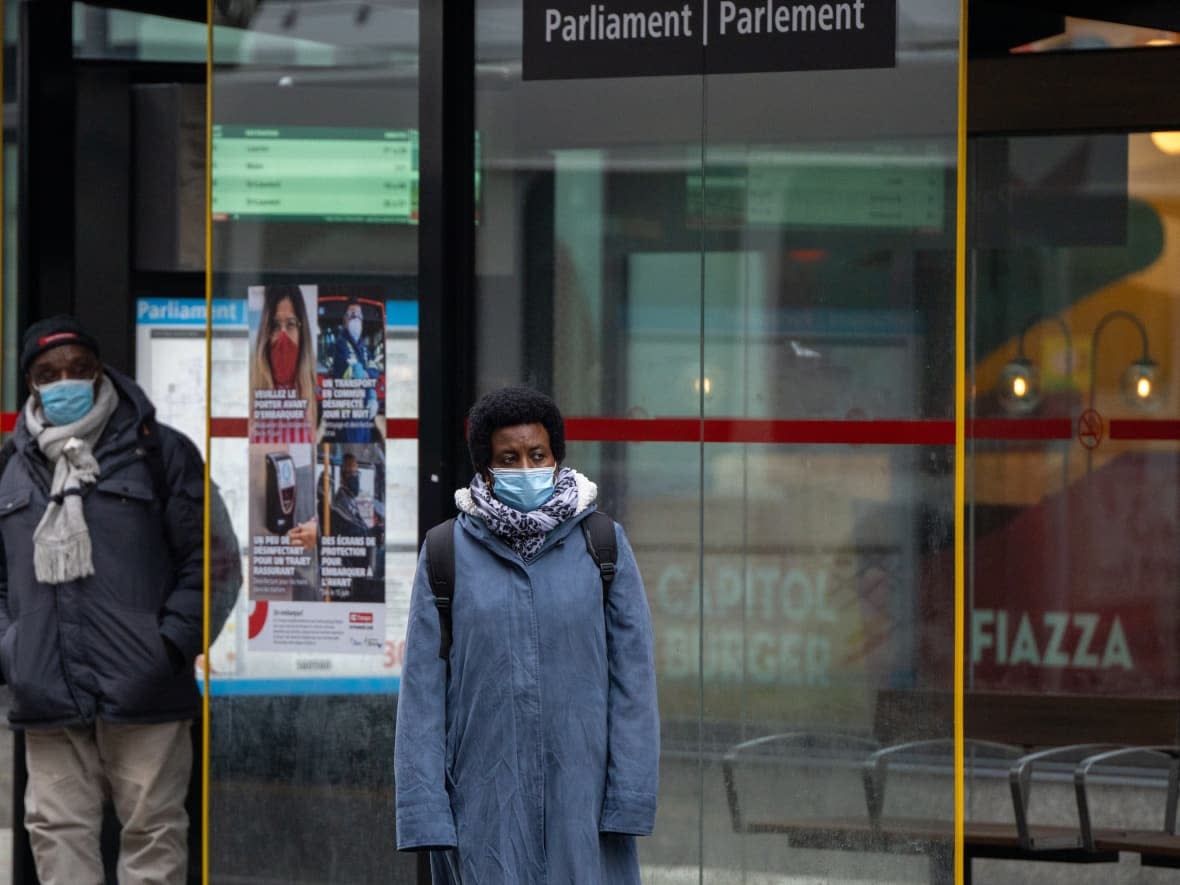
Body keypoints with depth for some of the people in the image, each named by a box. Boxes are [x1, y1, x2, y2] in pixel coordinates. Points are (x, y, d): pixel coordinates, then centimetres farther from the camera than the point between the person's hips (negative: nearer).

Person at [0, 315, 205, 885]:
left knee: (152, 833, 0)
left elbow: (200, 559, 0)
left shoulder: (159, 453, 3)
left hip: (142, 691, -3)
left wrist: (172, 646, -10)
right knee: (57, 835, 4)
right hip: (48, 699, 3)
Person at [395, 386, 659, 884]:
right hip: (484, 801, 0)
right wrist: (424, 810, -5)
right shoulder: (449, 553, 3)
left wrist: (630, 800, -4)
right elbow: (422, 688, 2)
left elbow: (633, 675, 3)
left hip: (581, 800, 0)